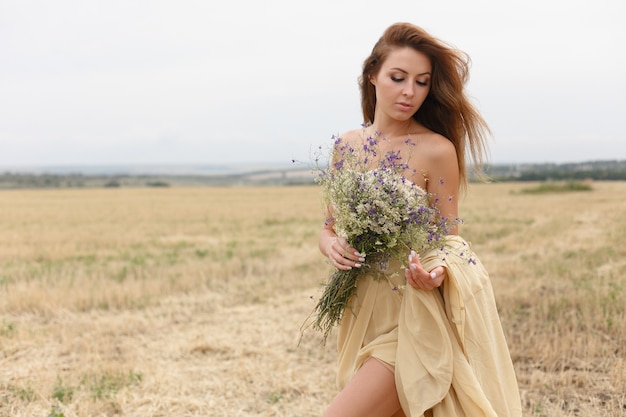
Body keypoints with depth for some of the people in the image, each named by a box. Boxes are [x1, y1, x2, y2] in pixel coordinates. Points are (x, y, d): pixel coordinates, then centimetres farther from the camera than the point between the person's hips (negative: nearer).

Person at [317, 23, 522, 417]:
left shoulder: (438, 151, -11)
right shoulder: (348, 145, 4)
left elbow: (449, 239, -6)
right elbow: (330, 226, 12)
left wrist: (438, 272, -27)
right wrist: (332, 244, -10)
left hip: (417, 315, -6)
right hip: (367, 310, 6)